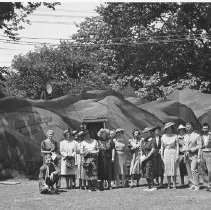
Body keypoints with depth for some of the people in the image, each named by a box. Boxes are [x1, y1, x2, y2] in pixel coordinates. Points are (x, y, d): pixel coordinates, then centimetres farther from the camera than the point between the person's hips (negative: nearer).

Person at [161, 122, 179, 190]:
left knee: (173, 169, -5)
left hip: (173, 153, -2)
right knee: (167, 169, 2)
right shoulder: (163, 137, 6)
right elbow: (162, 146, 12)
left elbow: (177, 146, -1)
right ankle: (168, 184, 9)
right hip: (166, 153, 3)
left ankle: (174, 184, 1)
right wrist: (162, 155, 8)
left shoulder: (175, 136, -1)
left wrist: (177, 155, -7)